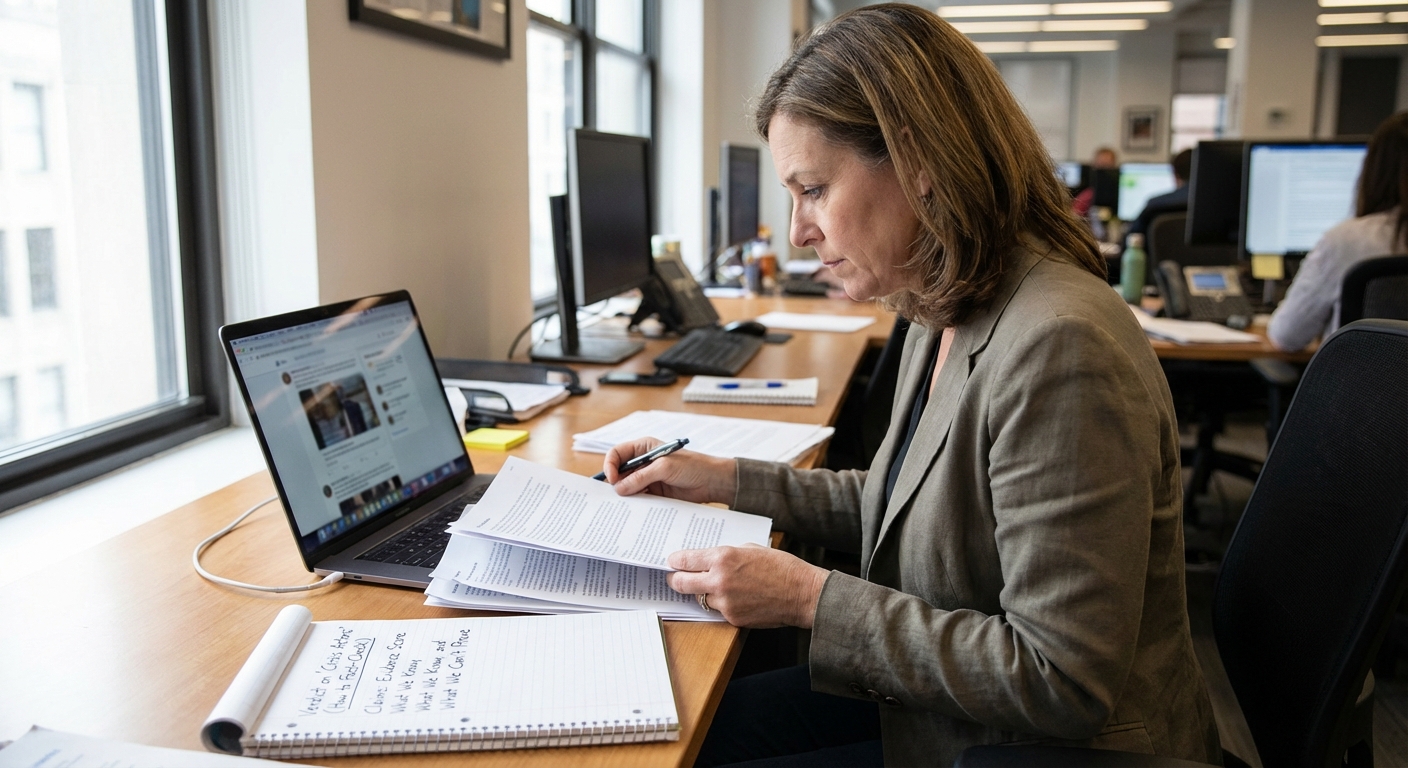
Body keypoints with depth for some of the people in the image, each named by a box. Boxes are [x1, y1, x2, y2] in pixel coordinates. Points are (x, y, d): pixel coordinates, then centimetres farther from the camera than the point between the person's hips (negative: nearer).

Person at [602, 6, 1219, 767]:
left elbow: (1062, 685, -27)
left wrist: (810, 598, -24)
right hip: (938, 700, 8)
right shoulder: (944, 320, 1)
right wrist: (726, 480, 8)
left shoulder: (1058, 347, -29)